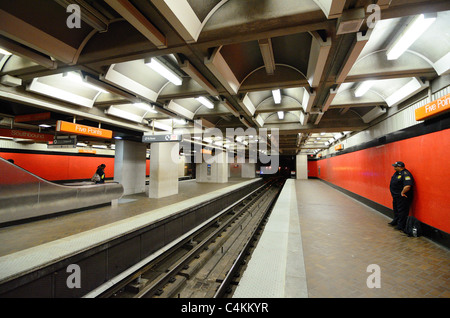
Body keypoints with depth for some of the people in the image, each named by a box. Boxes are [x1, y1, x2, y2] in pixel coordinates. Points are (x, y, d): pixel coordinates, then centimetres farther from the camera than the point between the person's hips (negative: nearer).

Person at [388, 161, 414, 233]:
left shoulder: (406, 174, -22)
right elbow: (394, 183, 22)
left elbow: (407, 186, -33)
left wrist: (402, 193, -21)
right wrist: (394, 193, 16)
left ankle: (401, 226, 9)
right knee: (396, 209, 23)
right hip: (396, 196, 10)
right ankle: (395, 222, 39)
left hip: (402, 197, -10)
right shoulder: (397, 173, 9)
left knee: (402, 211, -1)